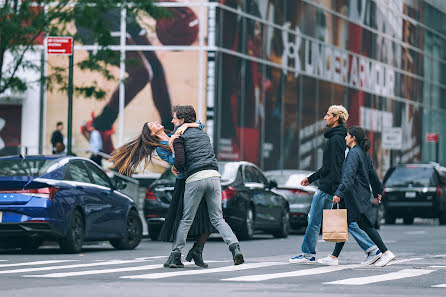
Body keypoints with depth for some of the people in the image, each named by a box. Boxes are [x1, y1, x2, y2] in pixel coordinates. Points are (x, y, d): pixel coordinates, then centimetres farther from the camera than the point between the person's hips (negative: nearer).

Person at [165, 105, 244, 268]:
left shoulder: (180, 137, 3)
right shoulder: (202, 134, 24)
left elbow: (180, 162, -10)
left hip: (195, 178, -5)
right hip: (213, 175, 5)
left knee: (186, 220, 4)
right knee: (217, 218, 7)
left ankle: (175, 256, 7)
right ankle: (235, 247, -11)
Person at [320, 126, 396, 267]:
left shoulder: (354, 153, -15)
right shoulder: (363, 153, 14)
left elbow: (348, 176, -25)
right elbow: (373, 173, 21)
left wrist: (339, 193, -29)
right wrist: (378, 191, 30)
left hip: (356, 196, -10)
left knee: (365, 225, -5)